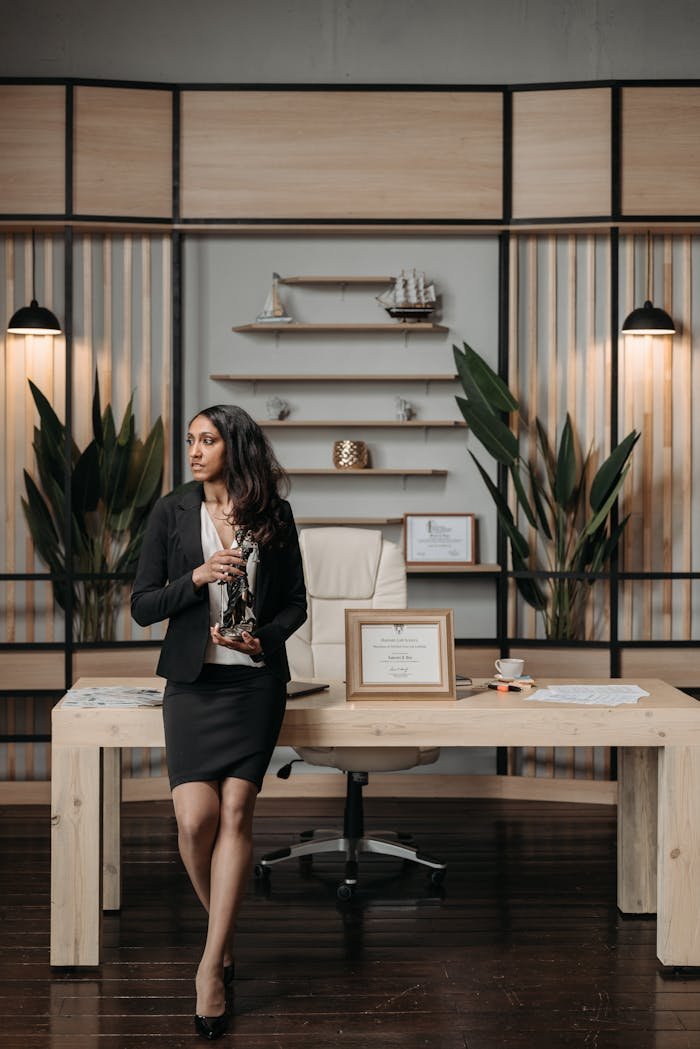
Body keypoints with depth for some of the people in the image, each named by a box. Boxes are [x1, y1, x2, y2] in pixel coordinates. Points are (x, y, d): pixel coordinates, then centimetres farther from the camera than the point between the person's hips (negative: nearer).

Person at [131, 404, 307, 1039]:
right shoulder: (173, 513, 3)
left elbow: (296, 602, 11)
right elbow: (142, 607, 2)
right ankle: (223, 938, 17)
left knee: (235, 812, -7)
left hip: (256, 681, 0)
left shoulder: (274, 515, 5)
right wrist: (197, 577, -14)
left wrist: (265, 637, -9)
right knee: (196, 817, -10)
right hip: (194, 682, 0)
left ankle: (212, 963, 1)